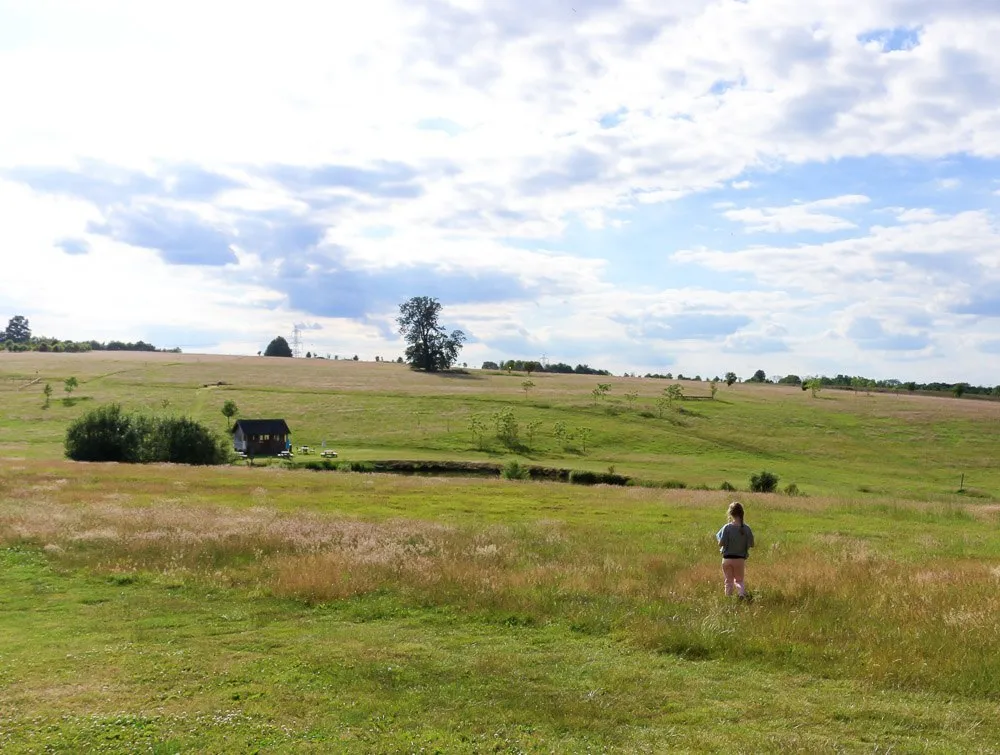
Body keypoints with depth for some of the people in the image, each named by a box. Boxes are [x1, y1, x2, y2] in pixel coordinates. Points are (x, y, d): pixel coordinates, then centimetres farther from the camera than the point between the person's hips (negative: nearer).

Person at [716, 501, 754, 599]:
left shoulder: (727, 527, -14)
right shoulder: (746, 528, -6)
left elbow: (721, 543, -15)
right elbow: (751, 544, -2)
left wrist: (718, 536, 4)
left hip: (727, 558, -1)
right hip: (740, 559, 1)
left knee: (729, 581, 13)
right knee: (739, 580, 15)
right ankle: (742, 593, -11)